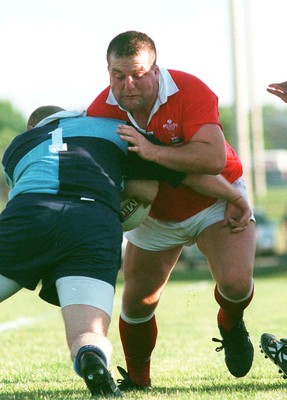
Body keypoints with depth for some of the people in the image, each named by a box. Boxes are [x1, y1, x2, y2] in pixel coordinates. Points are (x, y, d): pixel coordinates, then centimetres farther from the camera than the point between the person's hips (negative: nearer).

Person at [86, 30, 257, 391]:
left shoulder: (190, 92, -28)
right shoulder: (102, 110, -17)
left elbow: (214, 159, -40)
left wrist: (152, 151, -45)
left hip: (213, 201, -3)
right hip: (155, 214, 3)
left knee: (235, 281, -25)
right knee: (136, 305, 0)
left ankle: (230, 324, 11)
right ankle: (137, 380, 25)